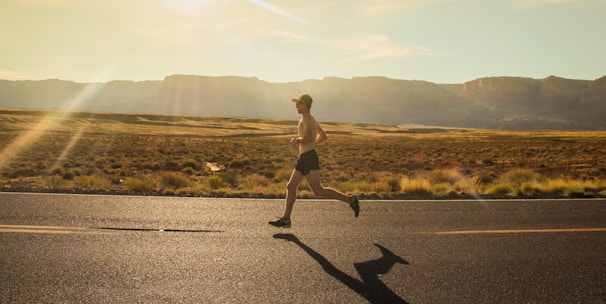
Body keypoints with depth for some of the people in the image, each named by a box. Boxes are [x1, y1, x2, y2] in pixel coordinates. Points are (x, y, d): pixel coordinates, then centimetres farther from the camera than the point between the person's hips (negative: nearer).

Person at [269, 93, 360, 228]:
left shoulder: (306, 118, -9)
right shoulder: (312, 120, 21)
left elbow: (308, 137, -25)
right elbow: (323, 136, 33)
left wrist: (297, 140, -7)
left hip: (309, 158, -10)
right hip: (304, 159, 10)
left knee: (318, 191, -13)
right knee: (291, 187, 8)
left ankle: (350, 200, -8)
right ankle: (286, 219, 10)